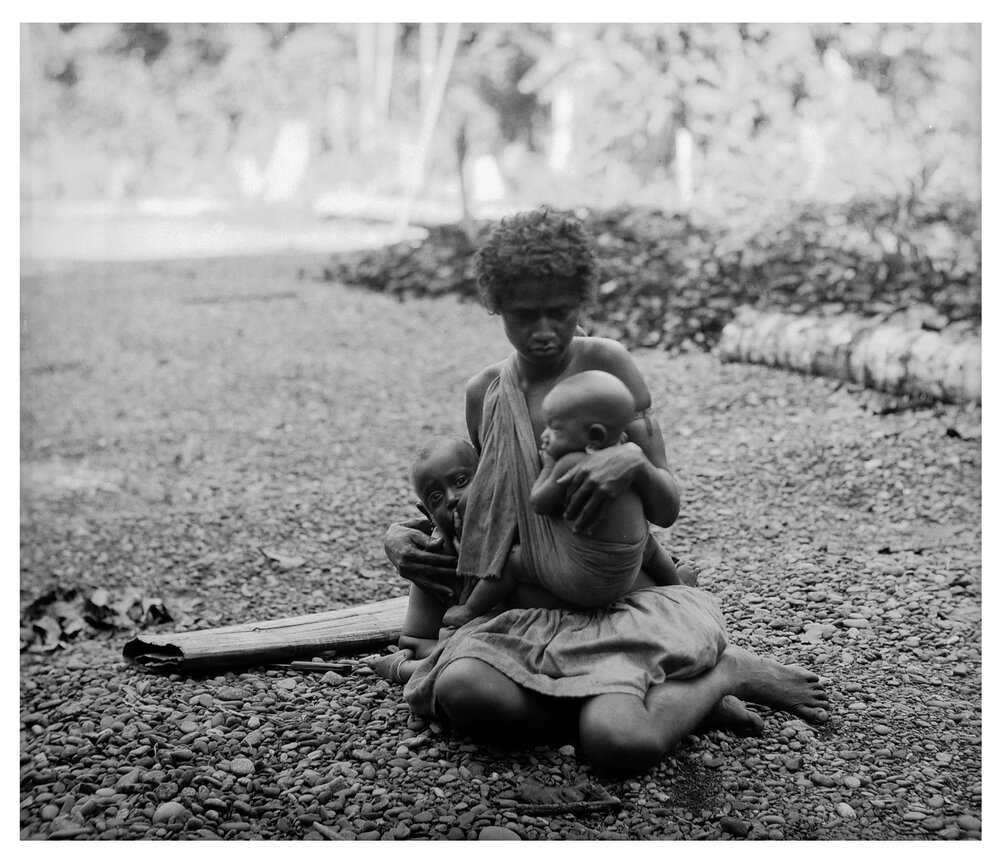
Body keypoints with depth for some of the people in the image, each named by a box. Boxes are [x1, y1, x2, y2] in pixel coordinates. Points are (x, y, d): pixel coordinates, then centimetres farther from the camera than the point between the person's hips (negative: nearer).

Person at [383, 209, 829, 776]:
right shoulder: (485, 394, 9)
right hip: (528, 612, 5)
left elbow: (668, 509, -1)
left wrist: (634, 462, -24)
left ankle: (728, 670, -1)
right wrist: (400, 536, 5)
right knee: (460, 690, -31)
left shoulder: (605, 363, -3)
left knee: (619, 744, -35)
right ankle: (682, 698, -13)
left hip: (623, 601, -4)